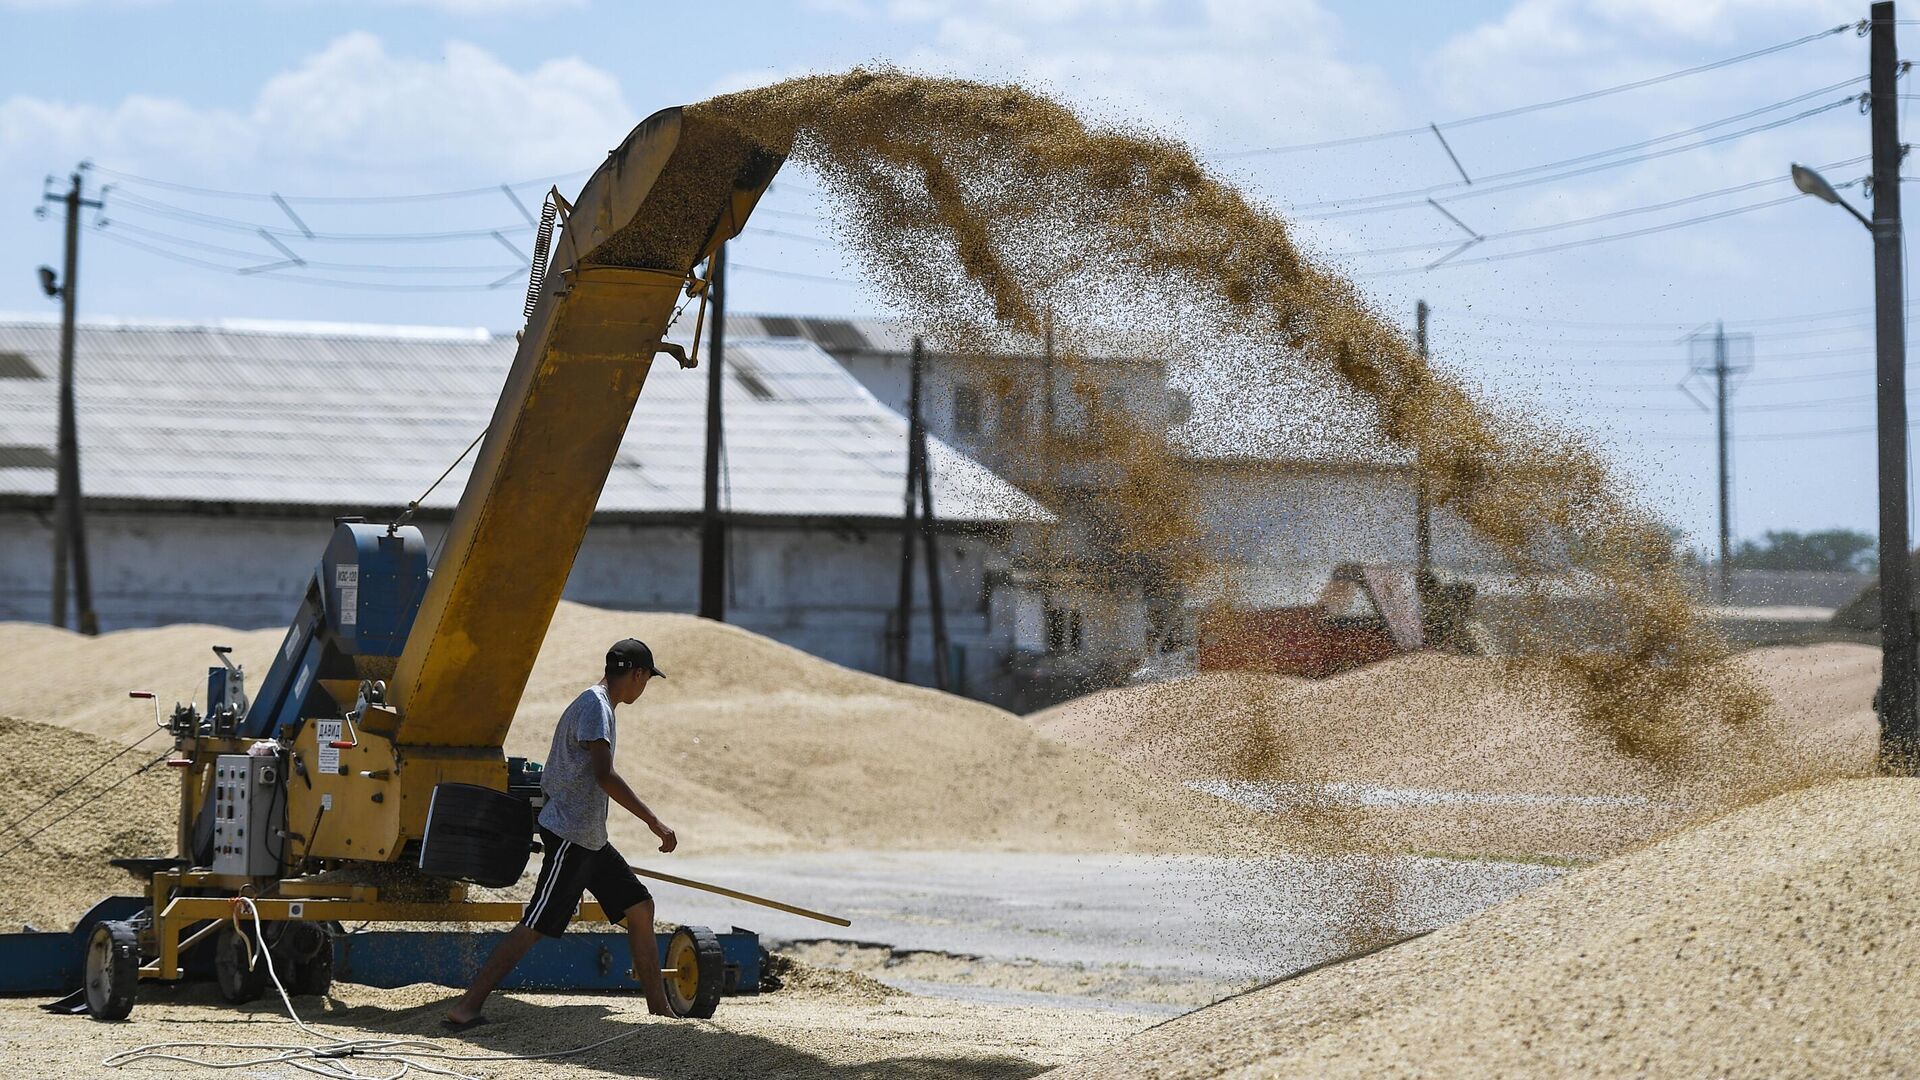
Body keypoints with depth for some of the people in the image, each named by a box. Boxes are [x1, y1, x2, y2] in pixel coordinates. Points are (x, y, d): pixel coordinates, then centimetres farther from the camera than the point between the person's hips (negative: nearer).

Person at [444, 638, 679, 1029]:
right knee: (535, 927, -13)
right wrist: (653, 821, -23)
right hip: (570, 835, -11)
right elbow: (604, 776, -24)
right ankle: (466, 1008, -13)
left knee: (640, 907, 12)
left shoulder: (599, 703, 16)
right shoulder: (595, 704, -15)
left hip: (590, 837, 11)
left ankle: (660, 1009, 18)